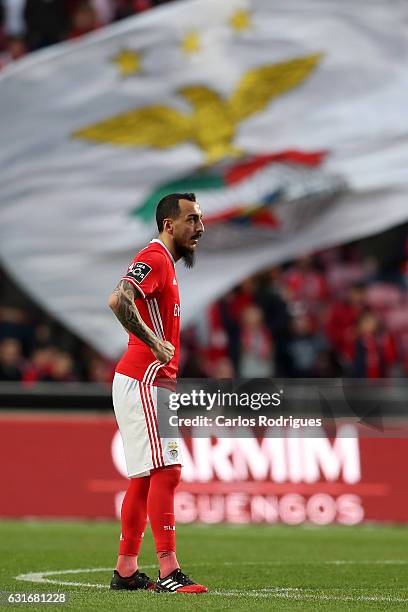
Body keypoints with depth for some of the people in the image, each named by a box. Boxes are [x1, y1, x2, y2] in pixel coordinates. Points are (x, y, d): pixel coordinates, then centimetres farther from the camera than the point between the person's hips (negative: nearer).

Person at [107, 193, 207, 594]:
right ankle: (168, 572, -19)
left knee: (145, 476, 13)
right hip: (143, 382, -11)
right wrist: (155, 344, -24)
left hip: (150, 384, 11)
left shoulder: (164, 262, 20)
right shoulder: (155, 259, -13)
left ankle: (125, 571, 17)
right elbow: (119, 300, -29)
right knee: (166, 470, -15)